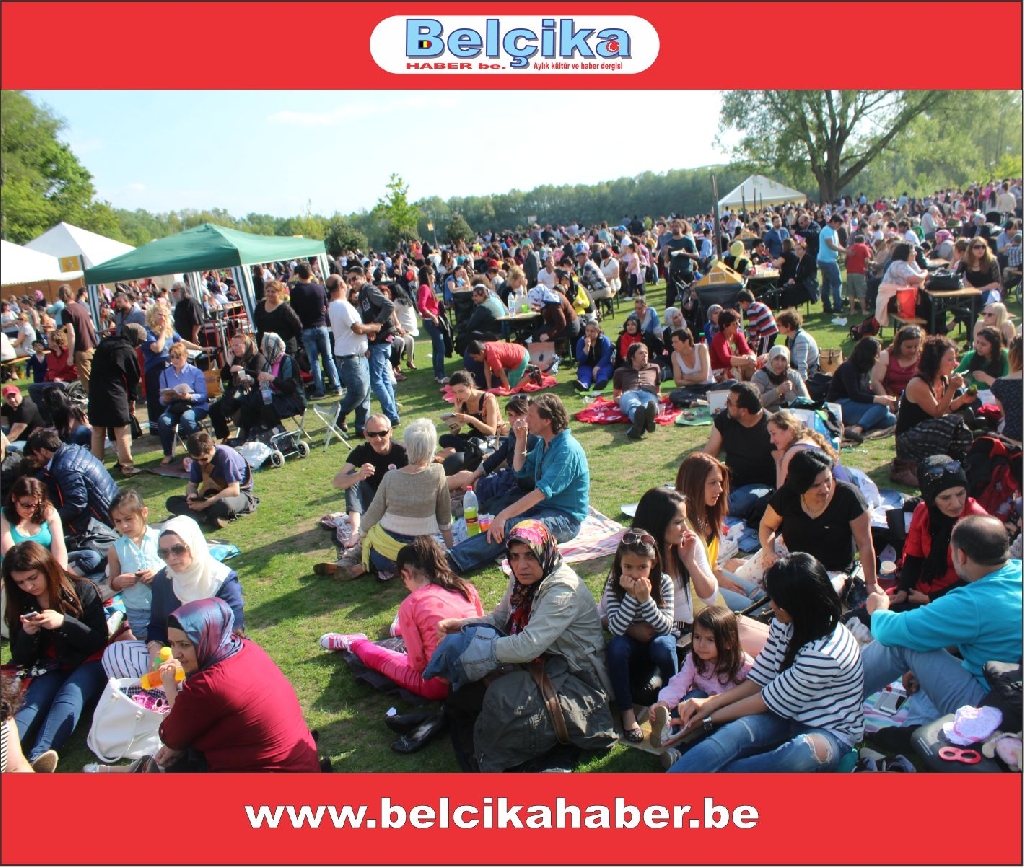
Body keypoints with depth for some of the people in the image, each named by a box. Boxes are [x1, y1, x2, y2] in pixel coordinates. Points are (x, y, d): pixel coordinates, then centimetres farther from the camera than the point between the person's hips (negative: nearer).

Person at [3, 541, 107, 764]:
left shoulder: (81, 590, -6)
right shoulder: (21, 605, 4)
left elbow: (100, 641, -8)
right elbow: (21, 660, 7)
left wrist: (64, 622, -23)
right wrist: (27, 633, -15)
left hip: (87, 664, -3)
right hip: (50, 670, 3)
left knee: (68, 699, -32)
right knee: (31, 704, -27)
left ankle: (37, 760, -55)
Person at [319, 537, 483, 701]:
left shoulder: (410, 605, -12)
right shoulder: (468, 589, 0)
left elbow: (417, 662, -8)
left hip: (441, 686, -4)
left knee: (382, 658, 21)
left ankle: (353, 643, 47)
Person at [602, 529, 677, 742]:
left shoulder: (664, 582, -17)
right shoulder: (614, 584, -18)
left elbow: (666, 627, -24)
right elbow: (615, 629, -26)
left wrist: (645, 598, -37)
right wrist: (631, 596, -36)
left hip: (657, 641, 0)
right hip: (630, 647, 0)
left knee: (663, 644, -33)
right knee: (616, 645, -32)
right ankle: (627, 711, -18)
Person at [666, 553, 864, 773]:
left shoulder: (825, 653, -28)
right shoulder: (784, 624, -5)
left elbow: (769, 700, -19)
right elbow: (759, 679, 2)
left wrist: (709, 719, -10)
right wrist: (710, 703, -10)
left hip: (830, 732, -6)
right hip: (790, 716, 6)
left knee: (803, 752, -41)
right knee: (733, 733, -26)